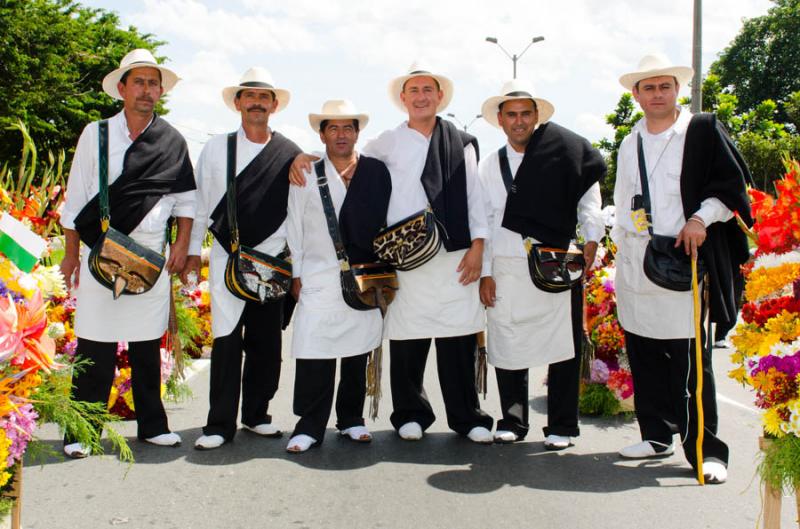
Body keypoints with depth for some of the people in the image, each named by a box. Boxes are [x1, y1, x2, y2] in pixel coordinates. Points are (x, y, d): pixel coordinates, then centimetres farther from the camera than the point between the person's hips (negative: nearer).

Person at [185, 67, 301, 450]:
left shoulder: (290, 154, 5)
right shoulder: (216, 148, 6)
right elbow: (200, 202, 10)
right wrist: (193, 251, 8)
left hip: (273, 260, 1)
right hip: (227, 258, -1)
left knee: (266, 342, 7)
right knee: (227, 340, -4)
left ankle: (256, 415, 22)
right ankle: (220, 425, 3)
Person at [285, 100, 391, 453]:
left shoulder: (377, 172, 5)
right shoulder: (306, 177, 7)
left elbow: (386, 220, 7)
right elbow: (295, 228, 8)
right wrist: (296, 274, 4)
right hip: (319, 280, -1)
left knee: (358, 351, 8)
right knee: (314, 353, -5)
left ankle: (351, 420, 22)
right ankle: (310, 426, 4)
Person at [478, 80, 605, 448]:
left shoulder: (562, 153, 4)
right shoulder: (490, 166, 12)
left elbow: (588, 195, 5)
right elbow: (482, 221, 10)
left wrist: (591, 238, -7)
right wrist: (485, 272, 4)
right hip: (506, 269, 2)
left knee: (563, 347, 0)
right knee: (508, 346, 5)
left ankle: (561, 426, 12)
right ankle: (513, 422, 19)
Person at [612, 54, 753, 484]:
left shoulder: (702, 130, 2)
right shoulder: (629, 144, 19)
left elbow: (733, 182, -1)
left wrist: (701, 219, -13)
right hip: (635, 266, 6)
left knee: (690, 361, -8)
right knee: (643, 356, 8)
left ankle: (705, 451, -1)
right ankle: (657, 436, 21)